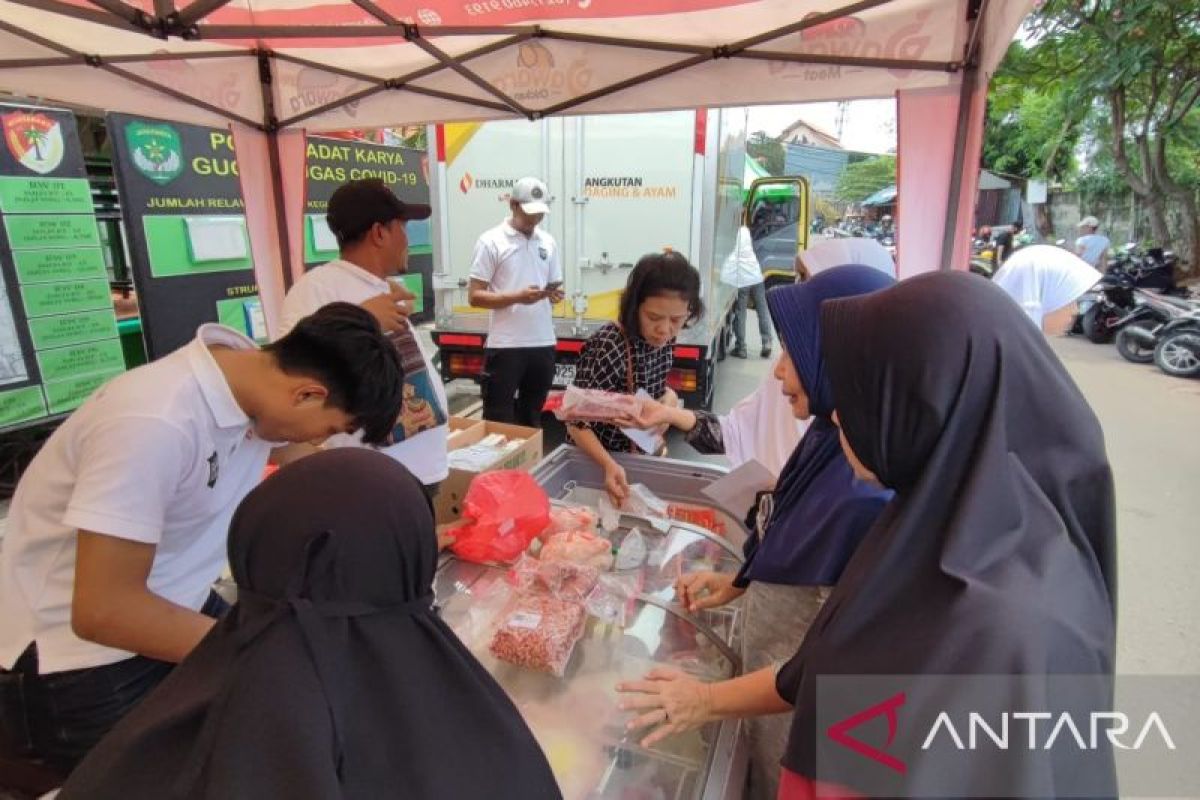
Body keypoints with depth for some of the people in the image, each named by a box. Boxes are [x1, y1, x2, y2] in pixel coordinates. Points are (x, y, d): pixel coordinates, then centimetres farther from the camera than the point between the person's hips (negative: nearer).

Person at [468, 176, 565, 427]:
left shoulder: (548, 242, 12)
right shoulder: (491, 242, -4)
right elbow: (475, 297, -8)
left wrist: (555, 295, -6)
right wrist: (518, 297, -20)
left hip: (543, 344, 5)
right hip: (505, 346, -5)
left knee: (532, 418, 16)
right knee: (498, 419, 1)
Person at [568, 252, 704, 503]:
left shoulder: (663, 341, -10)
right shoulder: (606, 349, -29)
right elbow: (578, 424, -25)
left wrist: (668, 399, -8)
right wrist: (610, 465, -38)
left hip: (640, 458, 6)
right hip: (596, 464, -6)